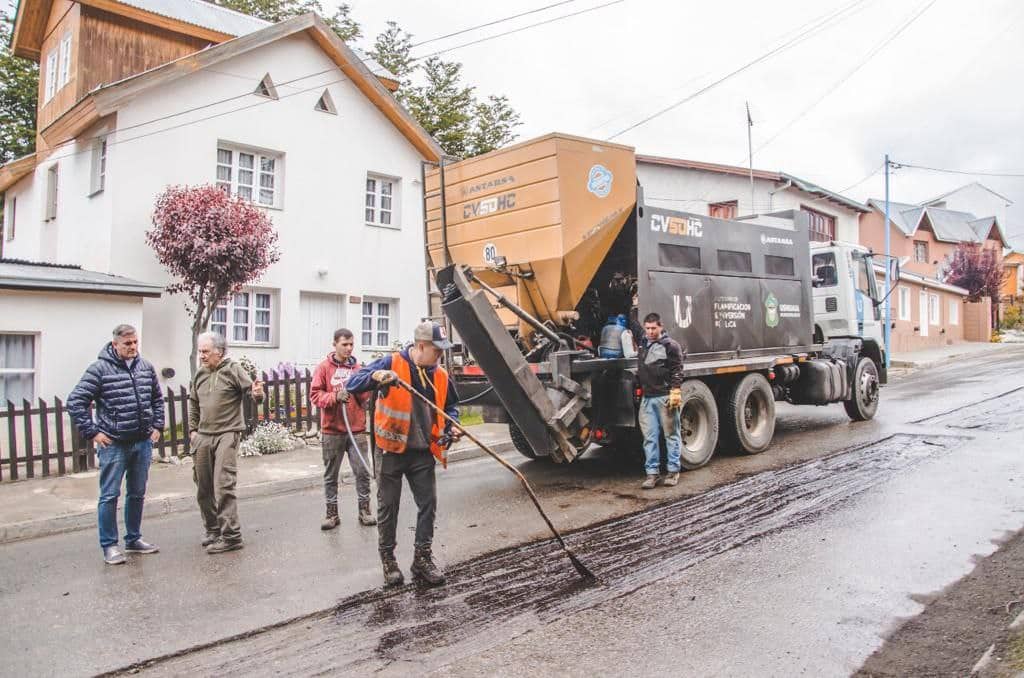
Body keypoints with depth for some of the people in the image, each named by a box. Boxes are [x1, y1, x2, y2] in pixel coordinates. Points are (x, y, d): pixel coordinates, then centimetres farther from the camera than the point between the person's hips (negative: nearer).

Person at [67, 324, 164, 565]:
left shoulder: (146, 367, 7)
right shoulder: (100, 369, -9)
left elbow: (157, 398, 19)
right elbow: (75, 401, -8)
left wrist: (157, 426, 12)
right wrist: (92, 432, -9)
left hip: (143, 443, 5)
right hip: (113, 444, -5)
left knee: (137, 494, 14)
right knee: (109, 496, 2)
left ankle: (133, 539, 28)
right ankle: (109, 545, 14)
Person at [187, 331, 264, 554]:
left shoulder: (233, 369, -6)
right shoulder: (200, 375, 12)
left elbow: (250, 388, -11)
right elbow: (193, 404, 23)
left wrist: (257, 394, -35)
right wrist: (192, 430, 16)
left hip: (227, 435, -7)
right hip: (203, 437, 7)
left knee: (223, 485, -13)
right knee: (204, 487, 12)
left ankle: (231, 535, -8)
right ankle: (213, 530, 28)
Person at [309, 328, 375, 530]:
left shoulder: (358, 368, 6)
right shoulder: (324, 367, -1)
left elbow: (366, 396, 7)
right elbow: (315, 394, -5)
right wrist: (335, 397, -20)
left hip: (357, 429, 2)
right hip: (332, 430, -2)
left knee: (362, 471, 3)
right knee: (331, 474, 8)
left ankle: (364, 510, 16)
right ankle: (332, 513, 18)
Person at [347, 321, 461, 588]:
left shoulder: (441, 375, 3)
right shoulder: (392, 363, -11)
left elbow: (451, 405, 18)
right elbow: (353, 384, -17)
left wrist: (451, 426, -2)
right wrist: (375, 376, -37)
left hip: (423, 453, 4)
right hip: (391, 451, -4)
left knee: (428, 504, 7)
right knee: (388, 507, 7)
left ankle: (423, 558, 22)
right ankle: (388, 558, 24)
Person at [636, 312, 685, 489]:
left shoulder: (671, 345, -4)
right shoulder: (643, 345, 15)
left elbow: (677, 371, -9)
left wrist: (675, 392, -15)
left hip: (665, 397, -6)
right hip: (647, 398, 6)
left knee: (671, 434, 4)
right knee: (649, 436, 4)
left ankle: (673, 471, 13)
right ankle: (652, 472, 9)